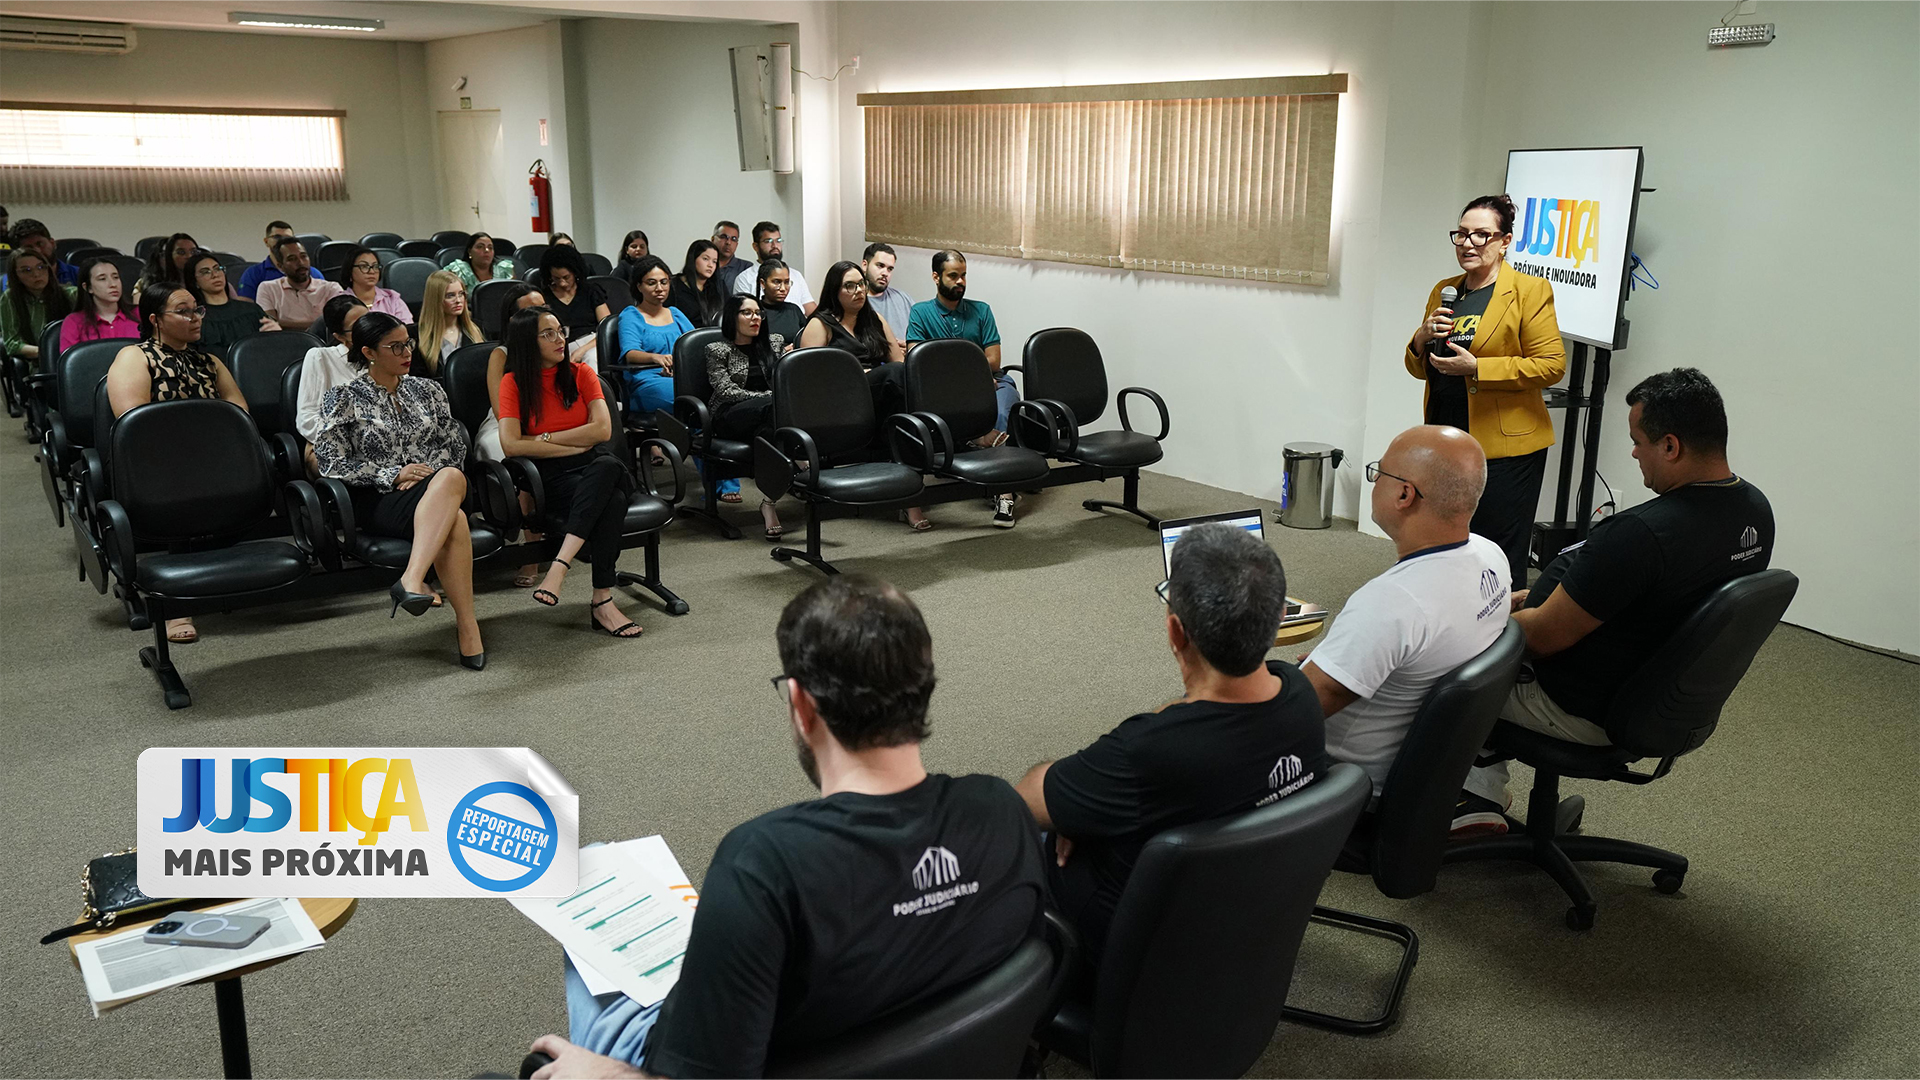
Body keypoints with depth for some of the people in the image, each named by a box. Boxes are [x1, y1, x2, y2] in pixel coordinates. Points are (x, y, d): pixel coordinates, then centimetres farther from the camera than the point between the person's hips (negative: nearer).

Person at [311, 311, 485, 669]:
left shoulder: (426, 389, 19)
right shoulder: (342, 399, 6)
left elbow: (456, 443, 16)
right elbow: (331, 463, -1)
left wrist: (431, 471, -5)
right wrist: (392, 476, -11)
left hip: (437, 484, 4)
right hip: (378, 502, -4)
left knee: (451, 477, -38)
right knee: (453, 521, -37)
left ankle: (412, 580, -48)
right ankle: (467, 626, -39)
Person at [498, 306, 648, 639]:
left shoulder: (580, 374, 12)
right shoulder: (514, 383, 5)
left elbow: (602, 429, -1)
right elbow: (511, 445, -9)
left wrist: (545, 439, -5)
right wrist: (574, 446, -7)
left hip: (596, 468, 3)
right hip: (550, 477, -3)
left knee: (609, 466, -37)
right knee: (611, 500, -36)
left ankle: (560, 564, -42)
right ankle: (602, 602, -38)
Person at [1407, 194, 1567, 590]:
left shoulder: (1530, 291, -6)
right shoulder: (1443, 290, 13)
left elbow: (1552, 365, -13)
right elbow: (1418, 368, 18)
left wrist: (1477, 368, -20)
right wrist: (1422, 338, -4)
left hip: (1505, 447, -6)